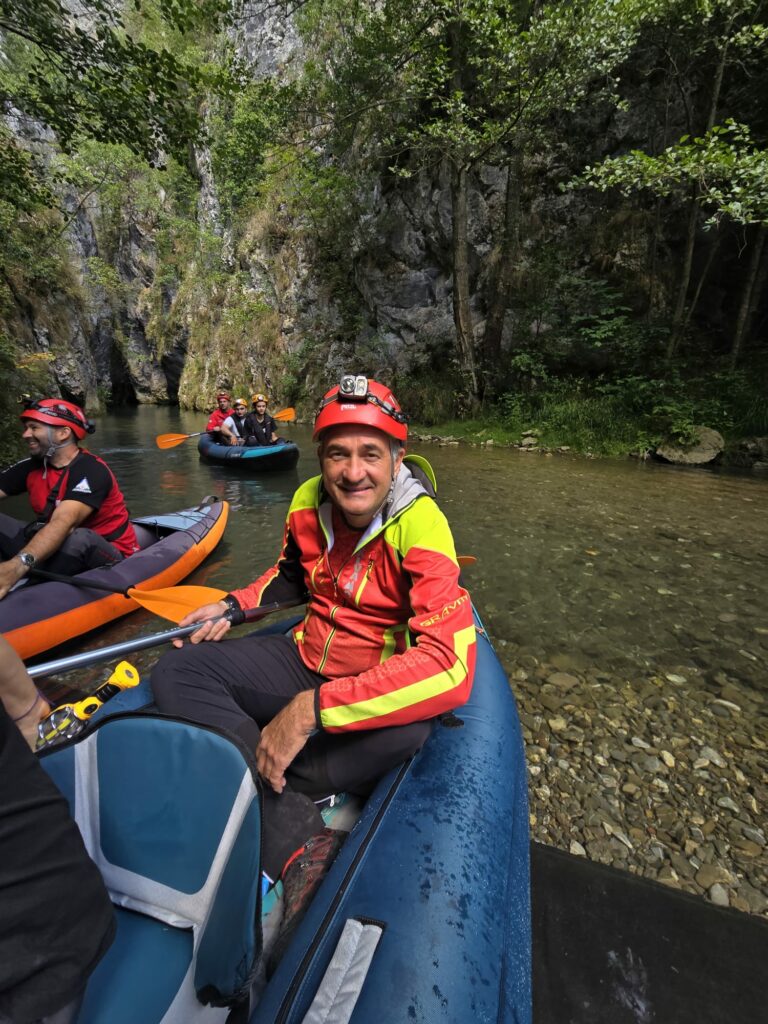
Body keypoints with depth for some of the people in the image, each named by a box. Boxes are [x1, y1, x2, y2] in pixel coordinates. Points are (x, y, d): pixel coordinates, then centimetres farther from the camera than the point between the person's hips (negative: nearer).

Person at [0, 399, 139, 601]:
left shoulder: (91, 470, -18)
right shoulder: (31, 467, 5)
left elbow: (64, 523, -33)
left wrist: (18, 565, -47)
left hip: (106, 557, -6)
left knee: (79, 538, -37)